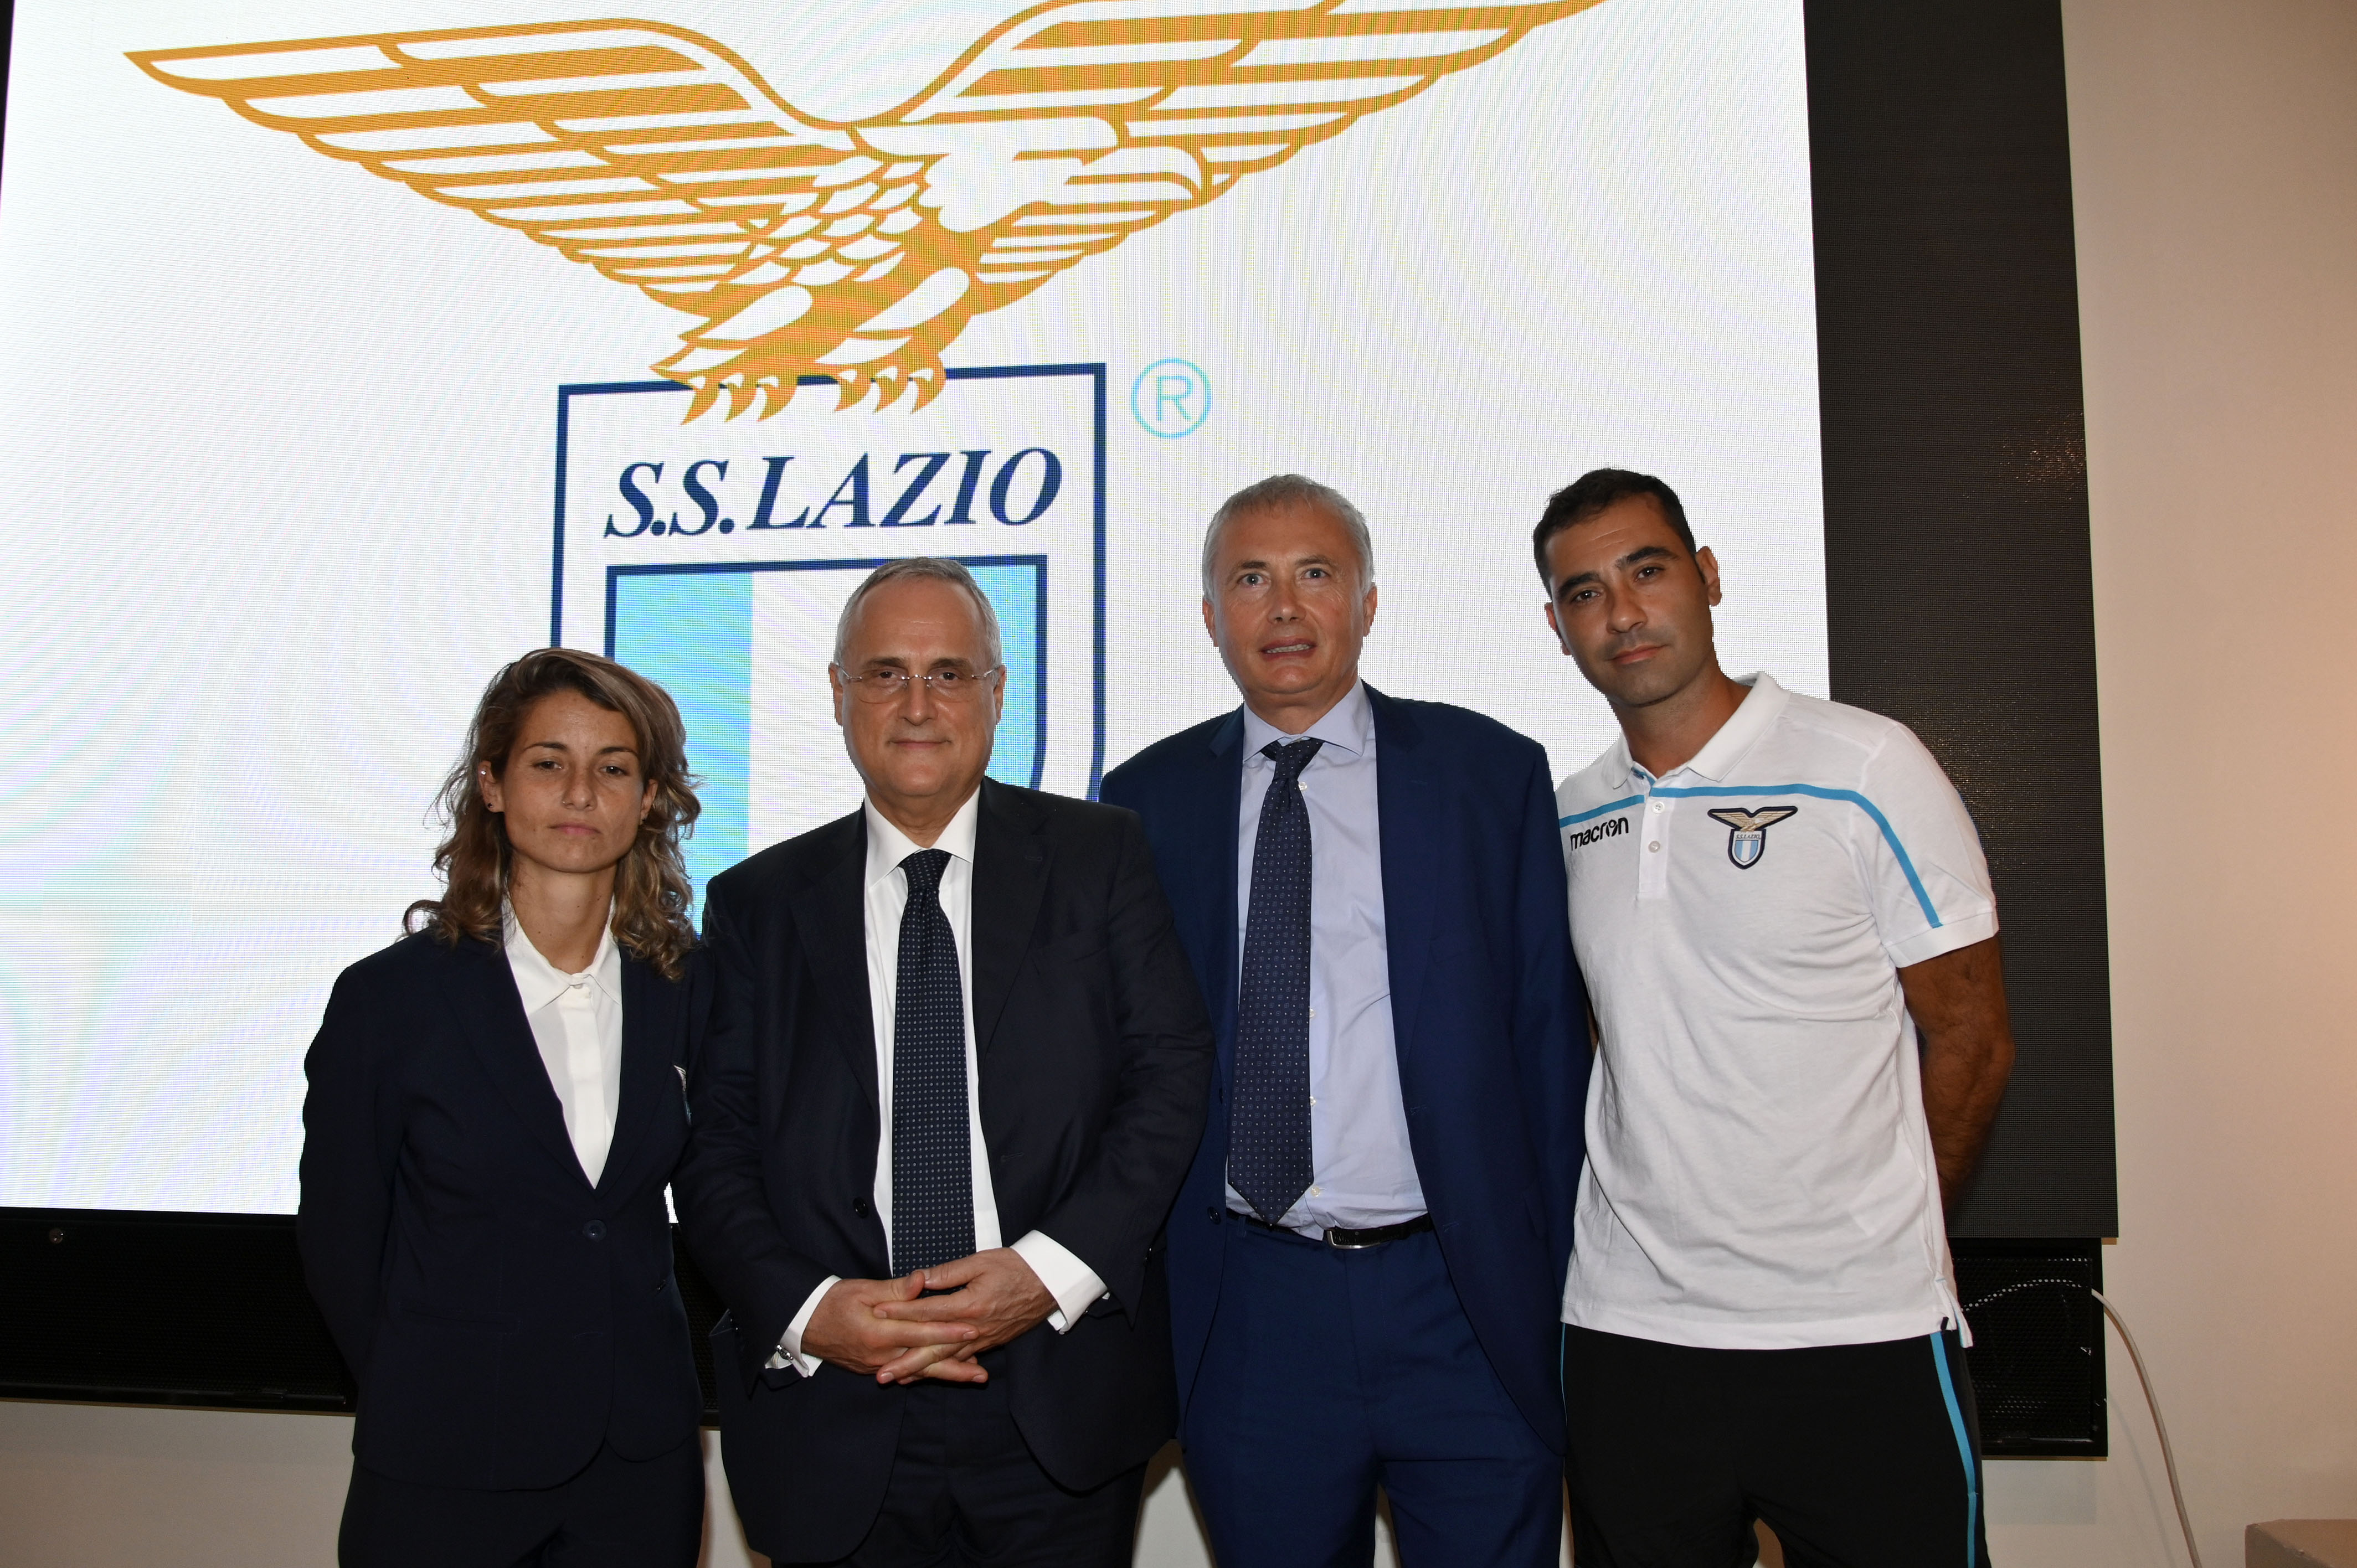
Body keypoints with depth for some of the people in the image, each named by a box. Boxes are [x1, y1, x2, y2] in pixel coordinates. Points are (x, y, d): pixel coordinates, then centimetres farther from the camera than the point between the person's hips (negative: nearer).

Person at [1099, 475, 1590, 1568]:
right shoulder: (1146, 800, 4)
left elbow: (1547, 1032, 1)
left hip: (1465, 1311, -1)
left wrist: (1556, 1278, -2)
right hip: (1246, 1314, 2)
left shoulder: (1492, 773, 1)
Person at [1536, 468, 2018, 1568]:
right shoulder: (1565, 819, 7)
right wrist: (1668, 1229, 7)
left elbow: (1971, 1041, -2)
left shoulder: (1865, 768, -6)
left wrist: (1872, 1248, 2)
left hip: (1859, 1341, -3)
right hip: (1626, 1332, 4)